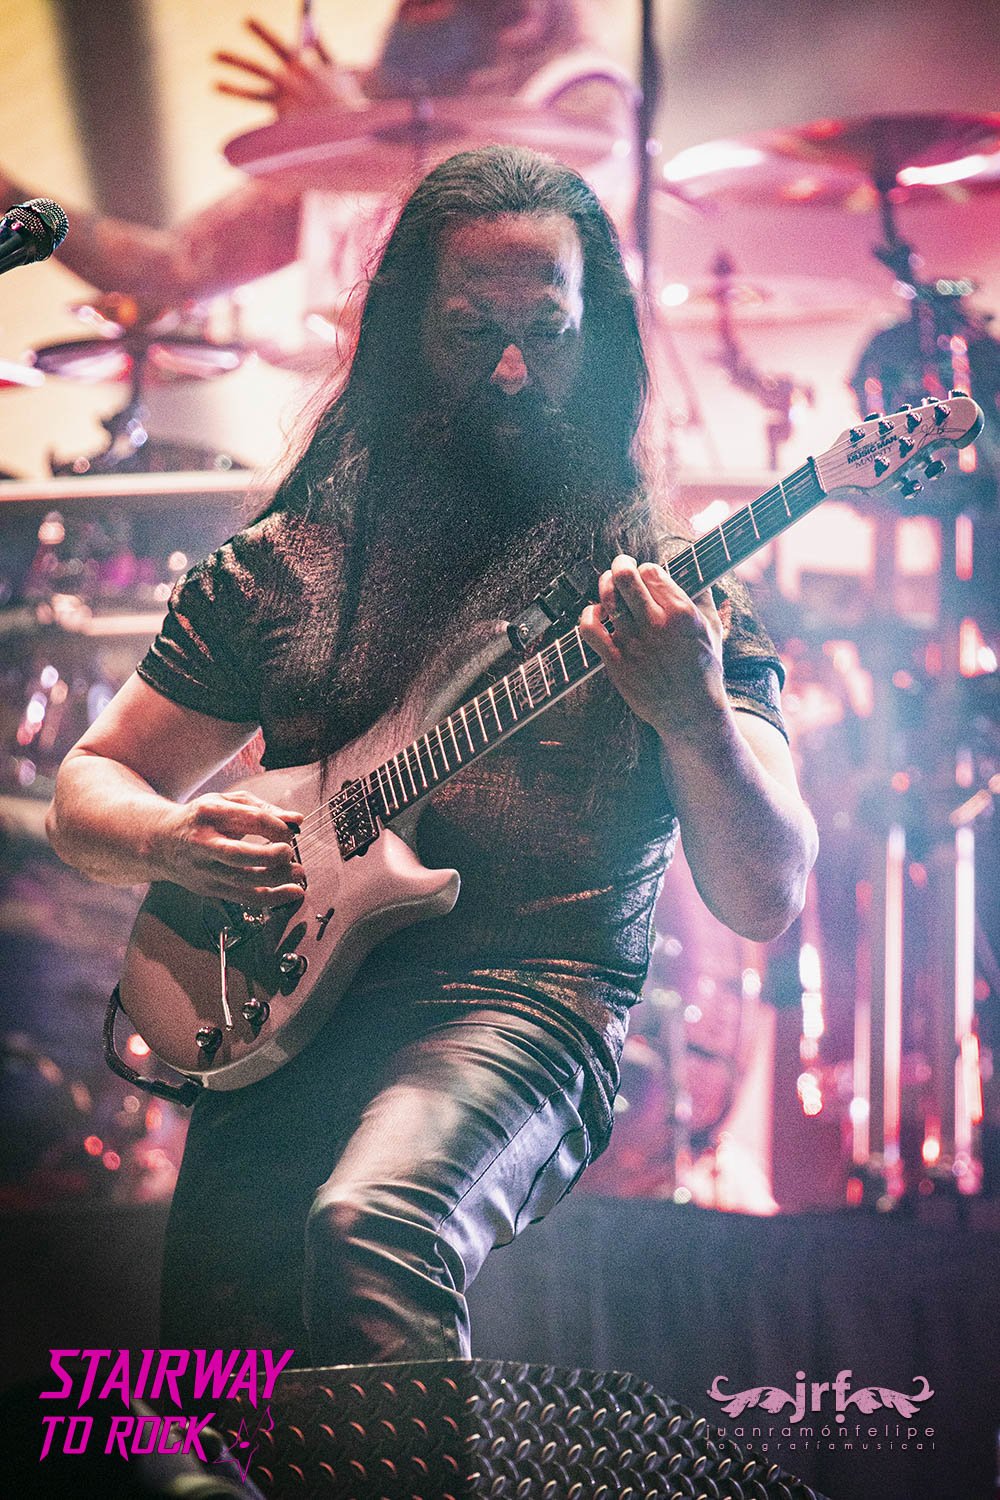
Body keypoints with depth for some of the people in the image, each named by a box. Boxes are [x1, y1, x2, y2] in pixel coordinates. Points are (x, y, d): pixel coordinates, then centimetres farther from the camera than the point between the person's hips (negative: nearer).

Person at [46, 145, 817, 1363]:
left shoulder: (679, 608, 6)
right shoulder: (279, 570, 15)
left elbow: (766, 904, -2)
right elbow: (90, 789, 20)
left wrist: (695, 719, -22)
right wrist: (171, 840, -4)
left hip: (523, 1002, -3)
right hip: (273, 1012, 4)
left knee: (371, 1227, -35)